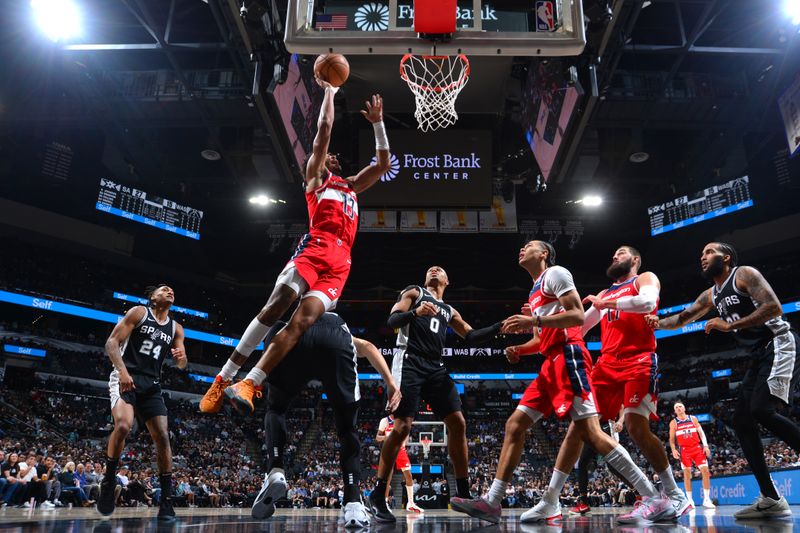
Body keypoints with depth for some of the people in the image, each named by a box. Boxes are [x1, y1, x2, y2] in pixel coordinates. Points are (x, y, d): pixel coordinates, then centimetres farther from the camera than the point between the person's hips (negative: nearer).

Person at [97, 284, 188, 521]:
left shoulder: (176, 328, 11)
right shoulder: (139, 313, 0)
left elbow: (182, 365, 11)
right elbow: (112, 342, -7)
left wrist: (181, 357, -14)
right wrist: (123, 371, -22)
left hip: (151, 384, 5)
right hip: (125, 377, -4)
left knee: (162, 437, -6)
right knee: (123, 425, -29)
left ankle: (166, 501, 1)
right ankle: (109, 482, -6)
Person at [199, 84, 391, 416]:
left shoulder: (351, 186, 38)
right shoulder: (315, 175, 23)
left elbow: (383, 164, 35)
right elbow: (324, 128, 17)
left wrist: (377, 123, 35)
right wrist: (329, 90, 25)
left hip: (340, 261, 4)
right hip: (314, 248, -3)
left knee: (302, 320, -17)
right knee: (276, 305, -21)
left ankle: (250, 384, -24)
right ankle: (223, 378, -16)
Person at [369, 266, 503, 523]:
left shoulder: (449, 311, 27)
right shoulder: (414, 292, 11)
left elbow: (472, 336, 21)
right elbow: (392, 321, -1)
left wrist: (501, 326, 9)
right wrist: (415, 312, -21)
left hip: (435, 367, 6)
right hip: (409, 362, -6)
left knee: (457, 423, -3)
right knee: (402, 426, -15)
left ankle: (463, 494, 8)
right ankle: (378, 494, -4)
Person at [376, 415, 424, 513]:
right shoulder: (385, 421, -6)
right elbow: (377, 437, -6)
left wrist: (405, 442, -5)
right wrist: (385, 437, -27)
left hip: (401, 450, 3)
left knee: (409, 475, -3)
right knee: (388, 477, -6)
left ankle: (411, 503, 2)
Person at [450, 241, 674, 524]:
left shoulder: (555, 273, -1)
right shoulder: (535, 291, 27)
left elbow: (578, 316, -13)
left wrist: (533, 320, -20)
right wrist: (520, 349, 13)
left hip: (568, 357, -10)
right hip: (552, 364, 10)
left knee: (589, 430, -15)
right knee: (515, 424, 4)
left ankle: (655, 500, -9)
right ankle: (492, 503, 5)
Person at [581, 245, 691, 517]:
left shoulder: (646, 278, 9)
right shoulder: (603, 295, 28)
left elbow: (647, 302, -16)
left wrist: (604, 304, -9)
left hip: (638, 362, -6)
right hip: (607, 364, 6)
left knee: (636, 426, -18)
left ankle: (676, 495, -1)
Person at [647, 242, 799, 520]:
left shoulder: (745, 274, -7)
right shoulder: (710, 295, 17)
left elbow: (774, 307, -19)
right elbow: (682, 318, 22)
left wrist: (730, 325, -21)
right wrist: (659, 323, 1)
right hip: (759, 357, 9)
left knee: (762, 410, -26)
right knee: (742, 419, -1)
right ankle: (771, 499, 1)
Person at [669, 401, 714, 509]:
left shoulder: (693, 418, 8)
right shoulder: (673, 423, 4)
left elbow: (701, 432, 6)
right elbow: (672, 438, 5)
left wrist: (705, 445, -5)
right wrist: (673, 450, -9)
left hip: (697, 448, 1)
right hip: (684, 450, -1)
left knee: (705, 471, -6)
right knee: (687, 473, -1)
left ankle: (707, 499, 1)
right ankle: (689, 500, 5)